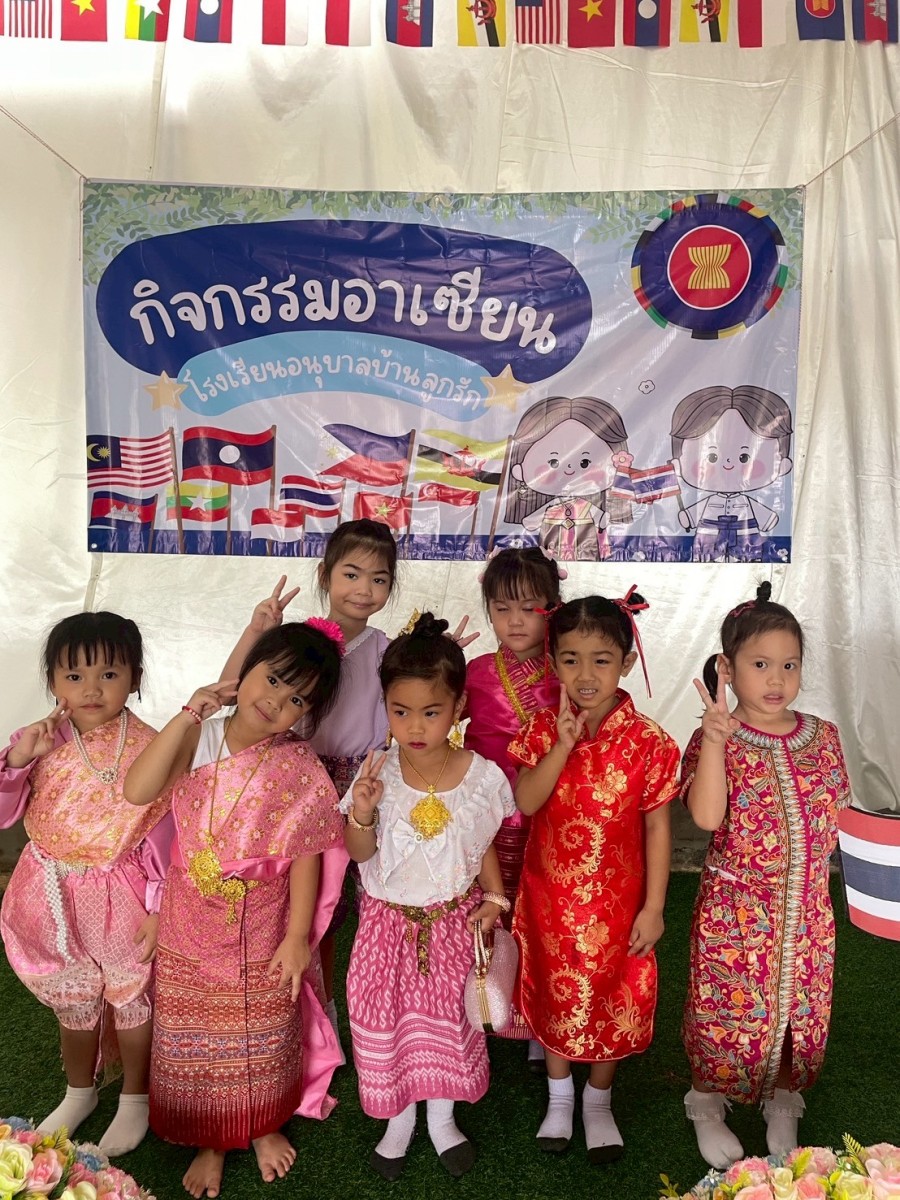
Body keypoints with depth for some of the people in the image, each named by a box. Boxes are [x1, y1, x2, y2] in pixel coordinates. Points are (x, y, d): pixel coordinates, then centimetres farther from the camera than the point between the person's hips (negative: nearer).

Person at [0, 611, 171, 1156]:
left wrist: (159, 910, -12)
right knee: (73, 1004, 24)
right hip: (56, 899, 4)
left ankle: (135, 1099, 42)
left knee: (130, 999, 17)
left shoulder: (148, 749, -17)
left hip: (120, 899, -3)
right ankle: (79, 1093, 50)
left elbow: (163, 835, -13)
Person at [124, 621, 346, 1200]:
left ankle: (266, 1126, 47)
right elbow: (138, 791, -25)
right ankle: (211, 1141, 42)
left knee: (264, 1039, 18)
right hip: (190, 933, 2)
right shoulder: (198, 740, -10)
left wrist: (298, 936, -10)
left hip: (264, 934, -1)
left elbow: (305, 856, -11)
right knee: (195, 1038, 17)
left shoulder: (301, 770, -15)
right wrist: (189, 717, -26)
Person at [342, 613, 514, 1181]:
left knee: (448, 1013, 15)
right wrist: (362, 814, -26)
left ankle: (442, 1115, 42)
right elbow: (360, 854, -7)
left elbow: (485, 847, 2)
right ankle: (399, 1118, 39)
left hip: (453, 919, 0)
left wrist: (494, 898, -9)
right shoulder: (378, 774, -15)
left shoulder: (482, 776, -14)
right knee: (384, 1013, 12)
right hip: (390, 920, 0)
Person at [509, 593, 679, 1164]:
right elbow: (525, 802, -18)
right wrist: (563, 745, -28)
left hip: (617, 898, -1)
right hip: (551, 895, 2)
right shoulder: (544, 729, -9)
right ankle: (559, 1095, 44)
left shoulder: (647, 741, -15)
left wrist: (653, 907, -8)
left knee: (611, 996, 16)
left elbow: (657, 828, -9)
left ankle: (598, 1101, 42)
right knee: (555, 993, 19)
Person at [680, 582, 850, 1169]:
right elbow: (707, 816, -28)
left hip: (807, 909, 4)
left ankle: (784, 1101, 43)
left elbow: (837, 813, 11)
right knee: (729, 1009, 10)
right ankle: (708, 1104, 35)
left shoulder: (822, 736, 0)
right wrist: (716, 736, -34)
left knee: (801, 1006, 18)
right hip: (735, 908, -4)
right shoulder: (716, 739, -13)